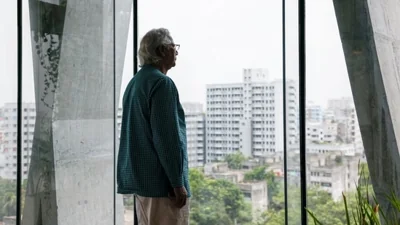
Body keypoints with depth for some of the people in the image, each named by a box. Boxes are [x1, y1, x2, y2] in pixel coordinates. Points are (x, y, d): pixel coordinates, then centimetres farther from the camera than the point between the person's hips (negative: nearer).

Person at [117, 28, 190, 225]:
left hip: (140, 178, 9)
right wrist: (178, 183, -17)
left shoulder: (134, 82, 16)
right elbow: (167, 137, -19)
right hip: (161, 181, -9)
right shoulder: (161, 83, -13)